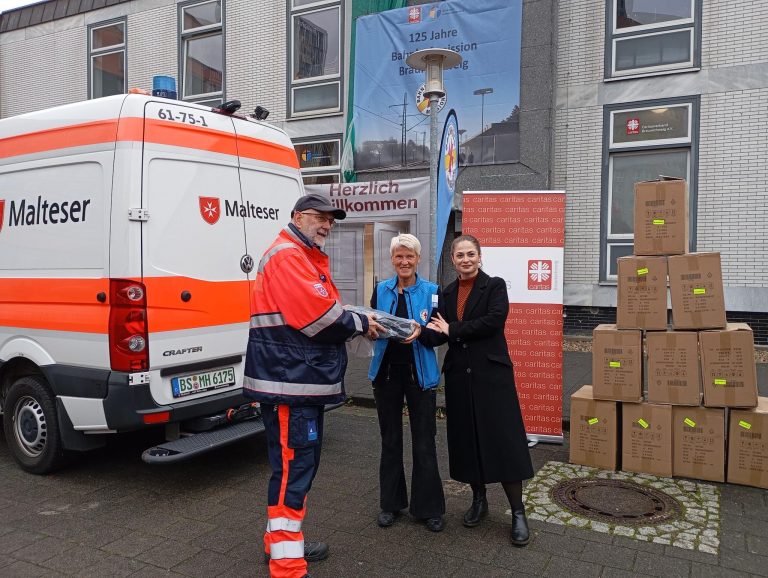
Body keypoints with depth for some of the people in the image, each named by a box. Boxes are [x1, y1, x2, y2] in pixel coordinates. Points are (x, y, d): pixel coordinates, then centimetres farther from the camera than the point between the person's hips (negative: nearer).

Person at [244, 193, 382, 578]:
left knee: (300, 463, 20)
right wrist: (359, 325, -6)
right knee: (293, 468, -7)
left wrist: (354, 321, 2)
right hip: (289, 381, -11)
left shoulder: (307, 259, 22)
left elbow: (320, 310, 19)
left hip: (304, 379, 11)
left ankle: (282, 542, 34)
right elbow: (319, 315, -21)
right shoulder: (287, 256, -13)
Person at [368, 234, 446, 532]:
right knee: (390, 440, 13)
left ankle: (428, 508, 17)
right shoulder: (381, 289, 7)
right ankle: (391, 503, 28)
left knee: (424, 443, 2)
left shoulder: (431, 291, 0)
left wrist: (421, 331, -24)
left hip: (419, 373, -2)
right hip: (386, 371, 3)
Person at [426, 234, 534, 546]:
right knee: (466, 438, 9)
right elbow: (442, 333, 7)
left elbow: (494, 320, -17)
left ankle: (518, 512, 5)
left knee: (503, 439, -4)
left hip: (491, 372, -4)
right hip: (459, 374, 5)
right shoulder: (447, 292, 12)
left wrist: (452, 330, -12)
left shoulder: (495, 285, -1)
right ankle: (478, 499, 27)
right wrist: (423, 331, -16)